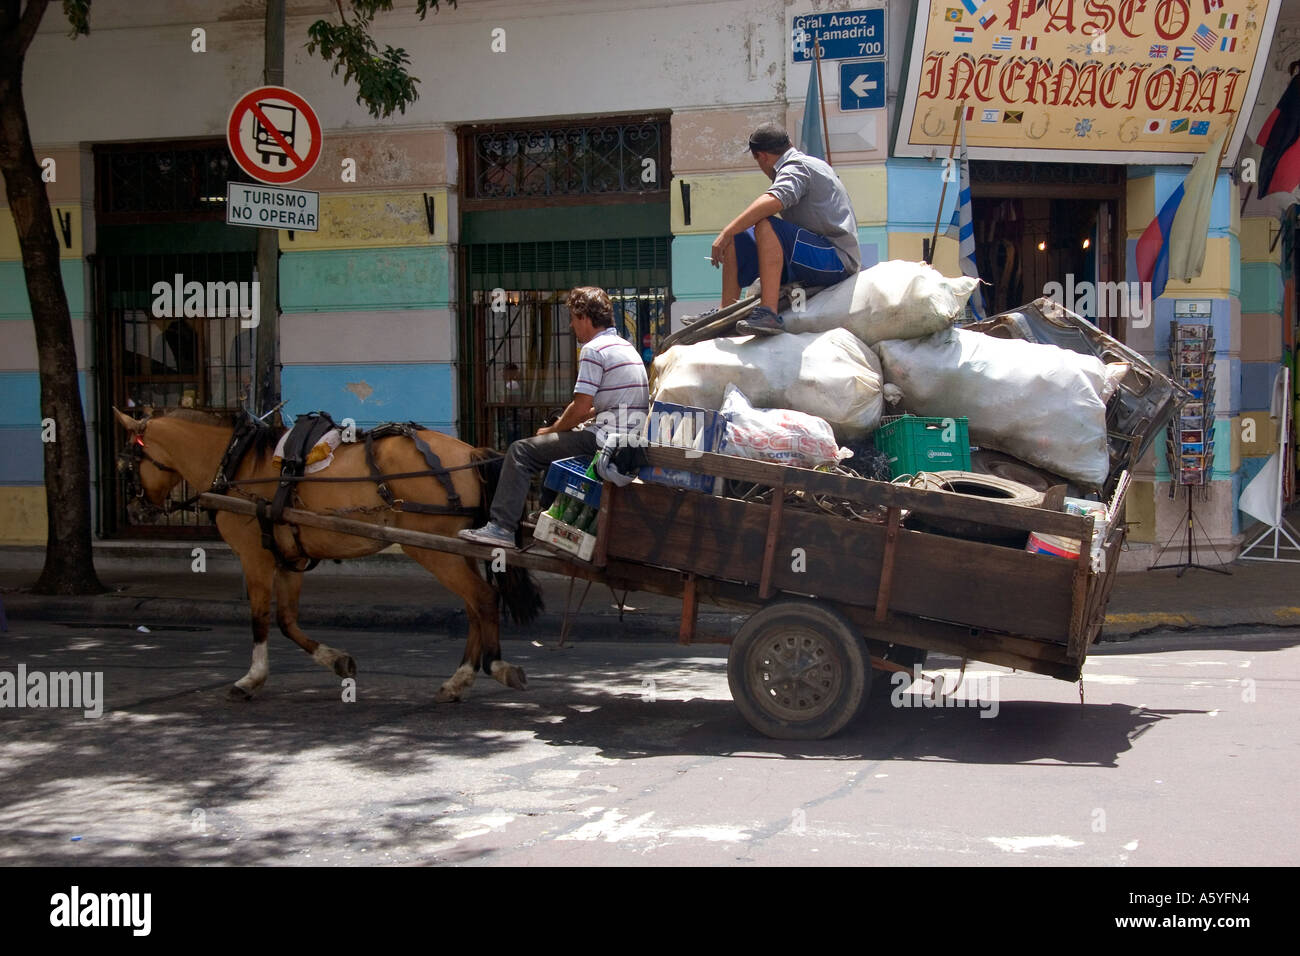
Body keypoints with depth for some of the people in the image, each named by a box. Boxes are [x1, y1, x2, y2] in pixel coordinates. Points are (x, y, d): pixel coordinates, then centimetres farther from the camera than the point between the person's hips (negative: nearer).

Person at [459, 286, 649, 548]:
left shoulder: (594, 349, -12)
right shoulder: (625, 346, 18)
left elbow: (580, 409, -15)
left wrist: (551, 430, 2)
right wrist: (561, 425, 19)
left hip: (607, 438, -10)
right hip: (633, 436, 10)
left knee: (521, 451, -7)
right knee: (558, 441, 34)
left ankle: (502, 527, -12)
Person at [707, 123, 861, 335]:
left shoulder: (796, 167, -9)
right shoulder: (812, 164, 22)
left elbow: (773, 201, -31)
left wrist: (726, 233, -30)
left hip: (837, 260, -10)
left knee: (766, 226, -32)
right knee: (737, 240, 11)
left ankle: (769, 313, -41)